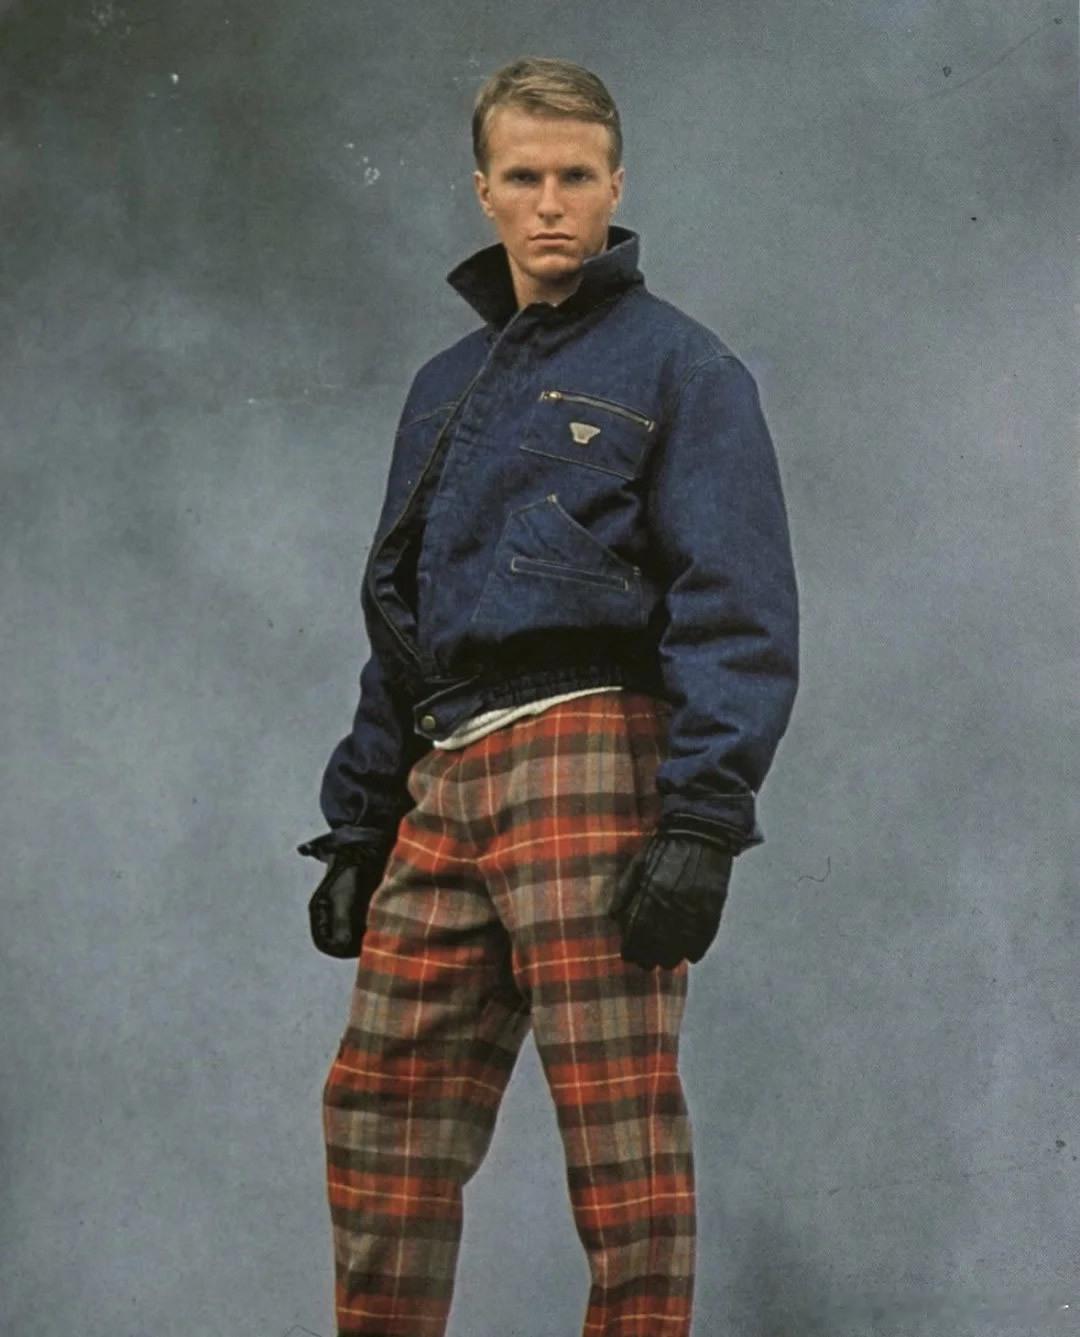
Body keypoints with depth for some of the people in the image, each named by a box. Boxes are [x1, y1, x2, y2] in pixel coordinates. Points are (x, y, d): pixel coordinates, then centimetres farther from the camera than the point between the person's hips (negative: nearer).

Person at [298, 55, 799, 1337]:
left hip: (584, 751, -7)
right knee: (377, 1105, 4)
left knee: (616, 1111, -8)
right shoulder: (445, 388, 24)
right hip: (442, 782, 7)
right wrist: (355, 828, 18)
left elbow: (738, 607, -7)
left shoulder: (678, 364, 3)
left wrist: (702, 822, -18)